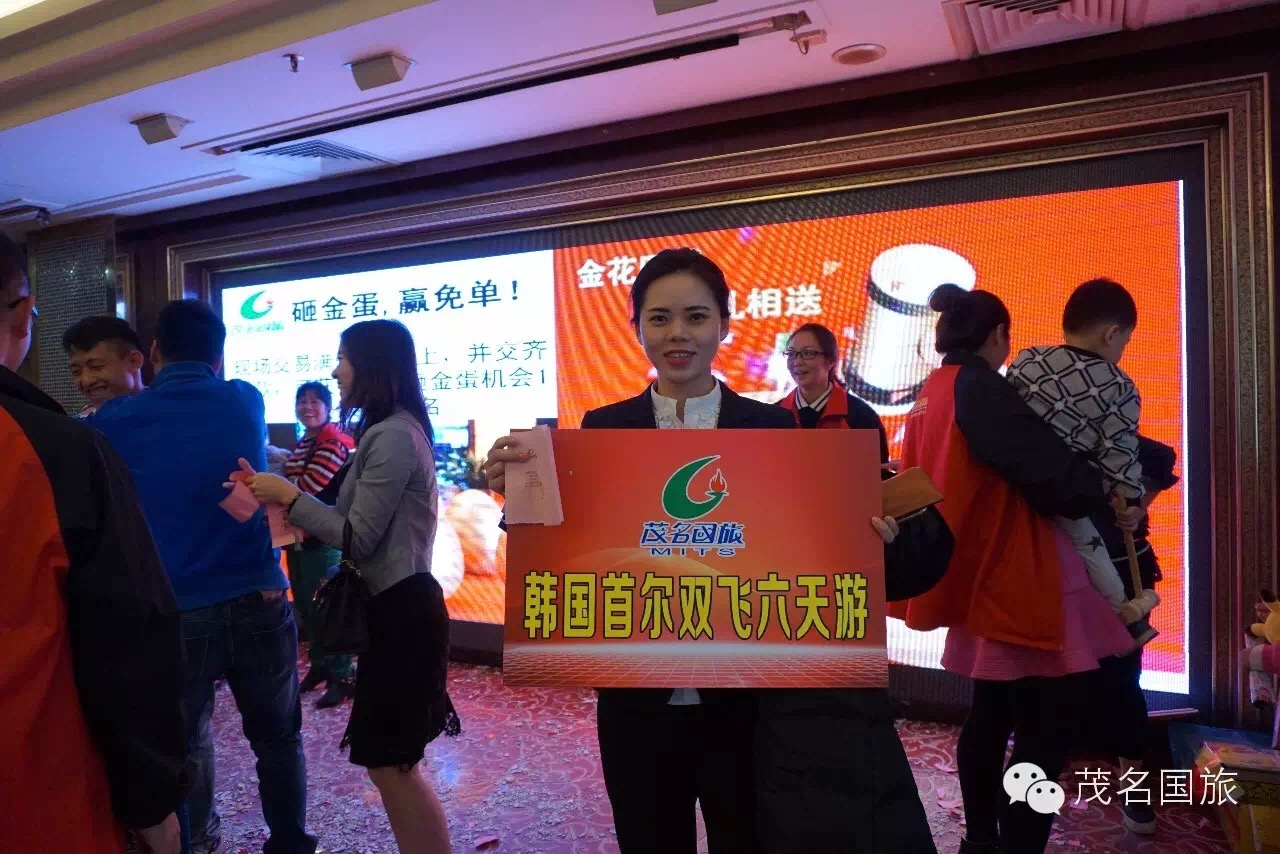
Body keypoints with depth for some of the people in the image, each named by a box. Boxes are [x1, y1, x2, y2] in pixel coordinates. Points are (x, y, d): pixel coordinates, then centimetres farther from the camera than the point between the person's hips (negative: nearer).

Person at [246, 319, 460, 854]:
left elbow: (360, 536, -18)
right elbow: (359, 522, 11)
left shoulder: (391, 436, -18)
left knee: (390, 762, 1)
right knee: (387, 759, 17)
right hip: (395, 604, 10)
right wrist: (285, 496, 8)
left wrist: (291, 497, -9)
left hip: (401, 610, -10)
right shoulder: (391, 431, 14)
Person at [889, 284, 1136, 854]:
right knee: (1047, 726, -2)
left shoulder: (930, 397, 12)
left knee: (990, 715, 18)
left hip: (980, 579, 9)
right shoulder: (981, 390, -16)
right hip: (1015, 582, -9)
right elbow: (1057, 476, -20)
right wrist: (1105, 493, -1)